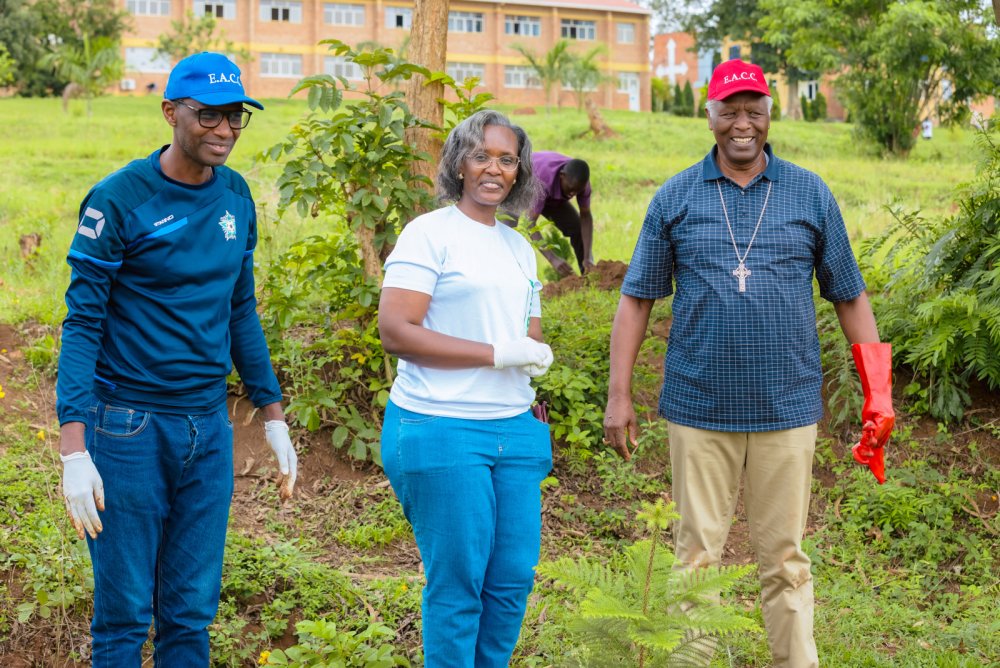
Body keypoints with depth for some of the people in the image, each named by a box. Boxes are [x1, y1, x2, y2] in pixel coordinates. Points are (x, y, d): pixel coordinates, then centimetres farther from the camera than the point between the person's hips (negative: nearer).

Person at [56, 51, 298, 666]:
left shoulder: (236, 197, 7)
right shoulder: (119, 199, -10)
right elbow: (83, 323, -11)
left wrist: (273, 414, 15)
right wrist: (74, 448, -18)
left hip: (209, 425, 5)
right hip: (129, 425, -5)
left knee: (192, 611, 10)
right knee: (125, 613, 3)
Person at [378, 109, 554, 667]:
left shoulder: (520, 248, 17)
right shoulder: (430, 233, -5)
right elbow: (395, 330, -14)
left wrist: (535, 356, 1)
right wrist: (498, 354, -15)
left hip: (515, 431, 7)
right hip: (442, 429, -7)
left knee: (514, 578, 8)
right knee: (458, 582, 0)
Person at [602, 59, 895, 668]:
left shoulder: (810, 194, 4)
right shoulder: (675, 198, 3)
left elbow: (849, 296, 8)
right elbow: (637, 298, 6)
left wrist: (879, 391, 2)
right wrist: (619, 395, 0)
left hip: (787, 410, 0)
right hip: (699, 409, 0)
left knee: (785, 557, 8)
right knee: (697, 553, 8)